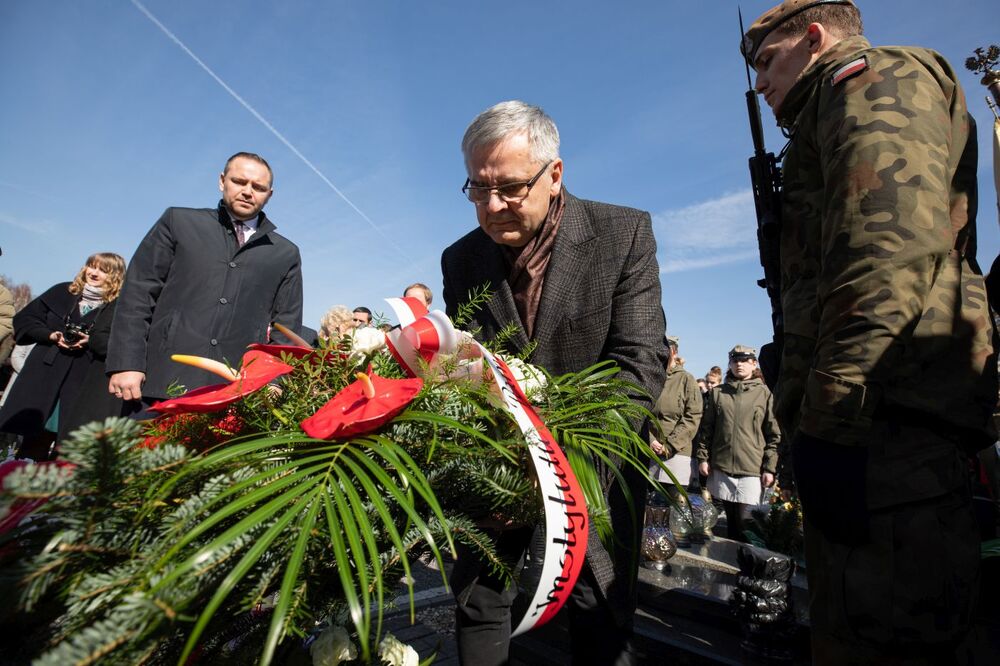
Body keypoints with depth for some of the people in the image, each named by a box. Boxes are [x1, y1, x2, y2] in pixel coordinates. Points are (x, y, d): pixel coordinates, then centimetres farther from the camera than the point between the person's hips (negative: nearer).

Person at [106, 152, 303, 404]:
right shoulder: (179, 222, 11)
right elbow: (138, 293, 5)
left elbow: (287, 328, 10)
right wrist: (126, 363, -4)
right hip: (163, 383, 0)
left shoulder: (286, 254, 12)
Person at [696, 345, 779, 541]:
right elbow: (706, 427, 10)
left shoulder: (764, 393, 1)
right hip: (721, 466, 3)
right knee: (730, 519, 13)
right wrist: (703, 457, 4)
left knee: (744, 521, -3)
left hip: (751, 467, -3)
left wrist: (770, 468, -4)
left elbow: (774, 434, 0)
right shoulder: (717, 392, 9)